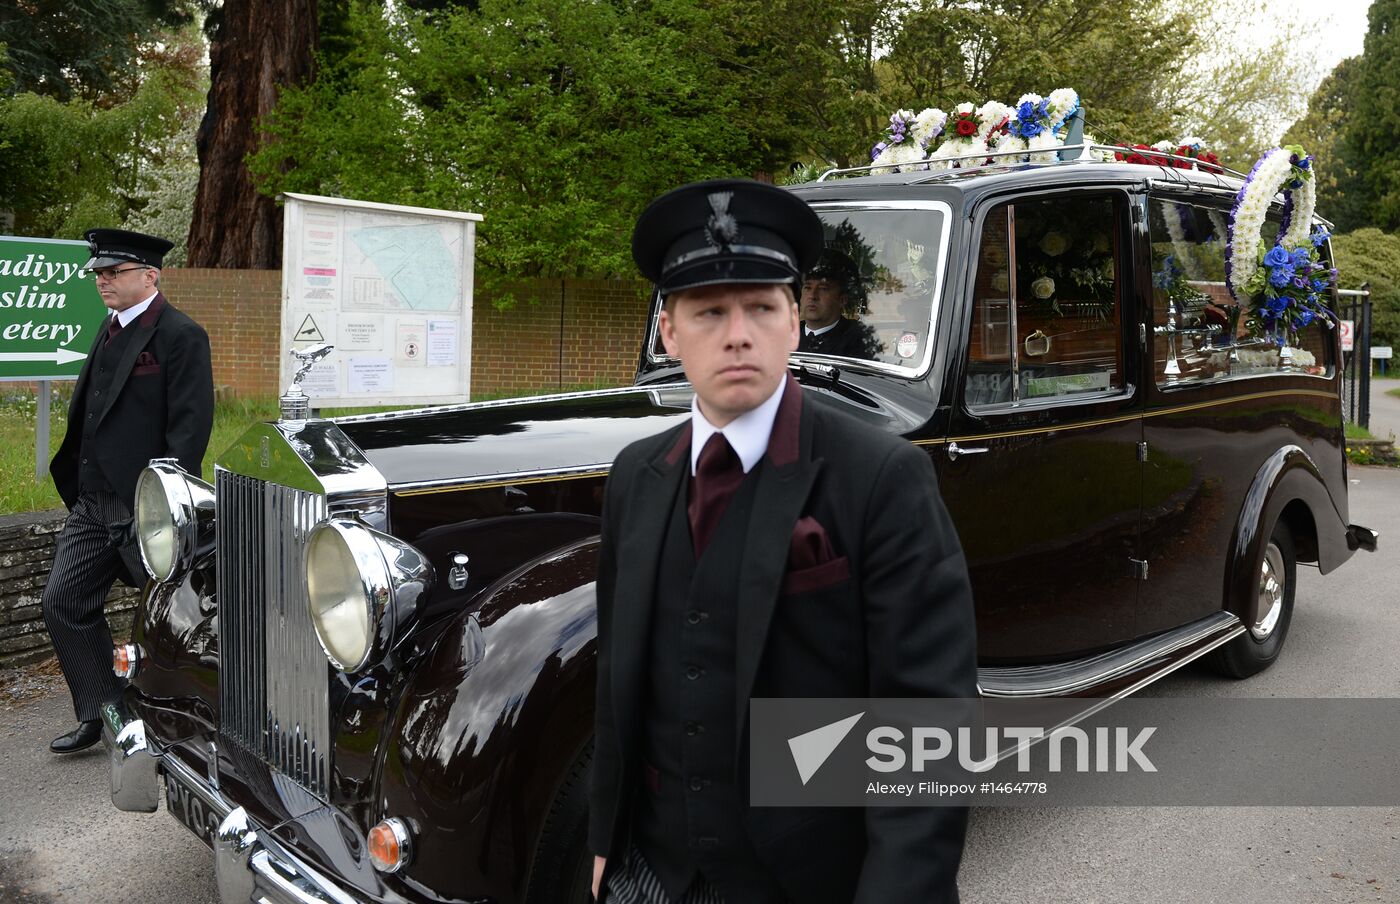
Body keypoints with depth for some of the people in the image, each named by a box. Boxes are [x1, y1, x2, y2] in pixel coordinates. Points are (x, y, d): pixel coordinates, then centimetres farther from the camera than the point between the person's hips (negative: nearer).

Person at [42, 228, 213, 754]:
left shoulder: (181, 337, -12)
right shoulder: (111, 330, 14)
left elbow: (190, 428, -18)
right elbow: (89, 412, 19)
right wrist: (75, 486, 15)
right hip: (93, 502, 9)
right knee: (64, 602, 7)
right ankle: (100, 714, 18)